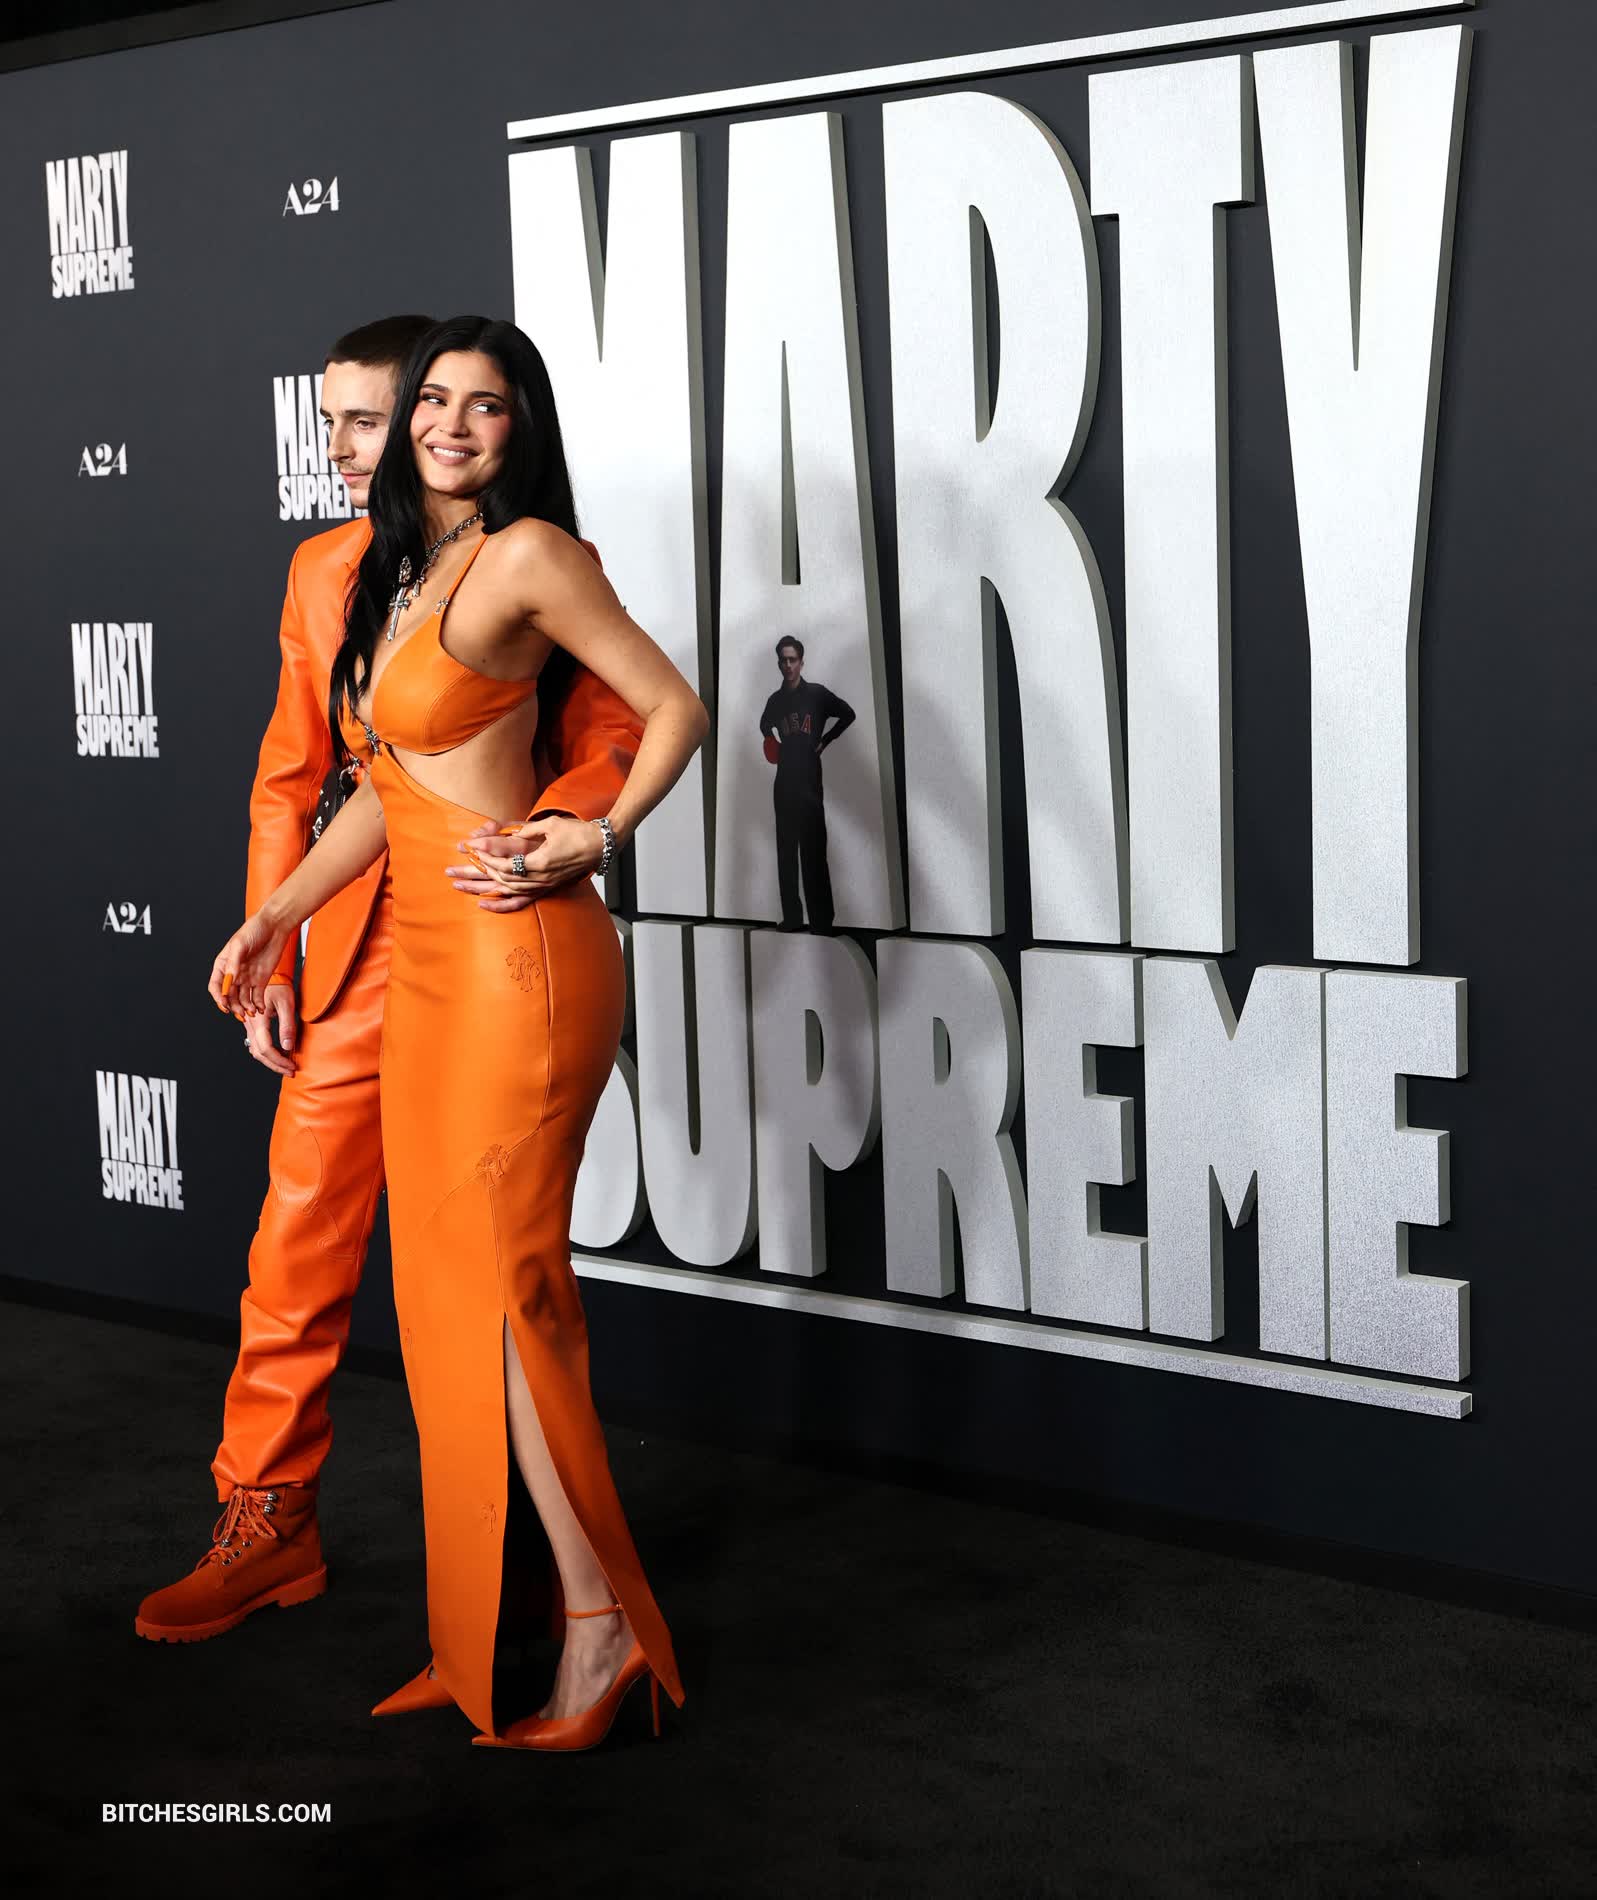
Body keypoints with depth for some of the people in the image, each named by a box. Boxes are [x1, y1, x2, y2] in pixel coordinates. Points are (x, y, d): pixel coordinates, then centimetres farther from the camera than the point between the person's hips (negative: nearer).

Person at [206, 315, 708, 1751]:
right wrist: (275, 918, 18)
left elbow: (676, 709, -5)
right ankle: (480, 1634, 16)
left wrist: (589, 844, -11)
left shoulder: (528, 554, -7)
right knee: (447, 1286, 8)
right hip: (424, 961, 8)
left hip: (517, 956, -8)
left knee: (504, 1283, -7)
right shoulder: (398, 573, 17)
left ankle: (603, 1626, 3)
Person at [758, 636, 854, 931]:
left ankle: (821, 919, -7)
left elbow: (848, 714, 5)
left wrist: (824, 741, -1)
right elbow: (765, 725, 31)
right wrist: (773, 743, 13)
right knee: (786, 850, 4)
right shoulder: (775, 700, 11)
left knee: (814, 851, -7)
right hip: (784, 781, 5)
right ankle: (792, 916, 8)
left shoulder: (816, 694, -2)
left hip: (810, 781, -5)